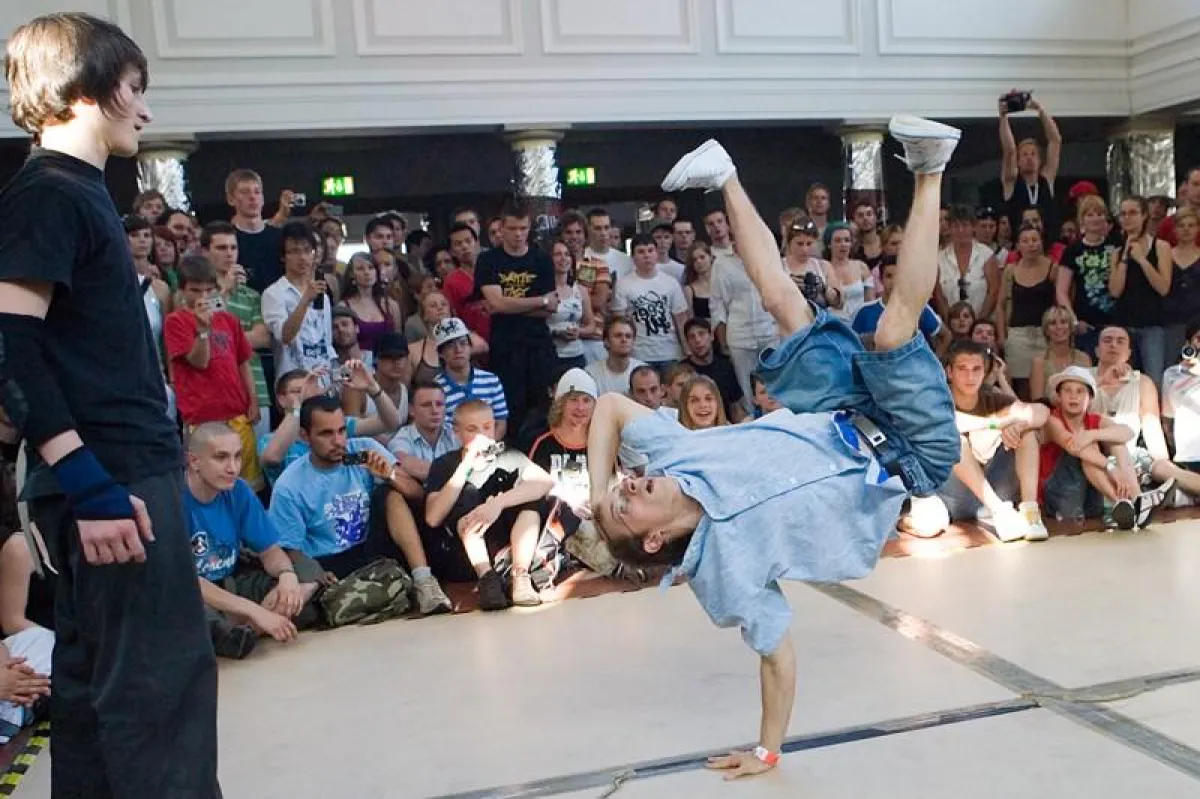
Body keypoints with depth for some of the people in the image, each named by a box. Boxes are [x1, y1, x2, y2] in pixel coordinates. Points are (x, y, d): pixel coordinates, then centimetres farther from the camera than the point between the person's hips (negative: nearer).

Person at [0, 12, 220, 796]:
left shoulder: (80, 192, 18)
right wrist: (86, 481, -23)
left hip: (126, 468, 10)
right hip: (112, 478, -10)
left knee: (97, 675, 15)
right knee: (164, 673, -5)